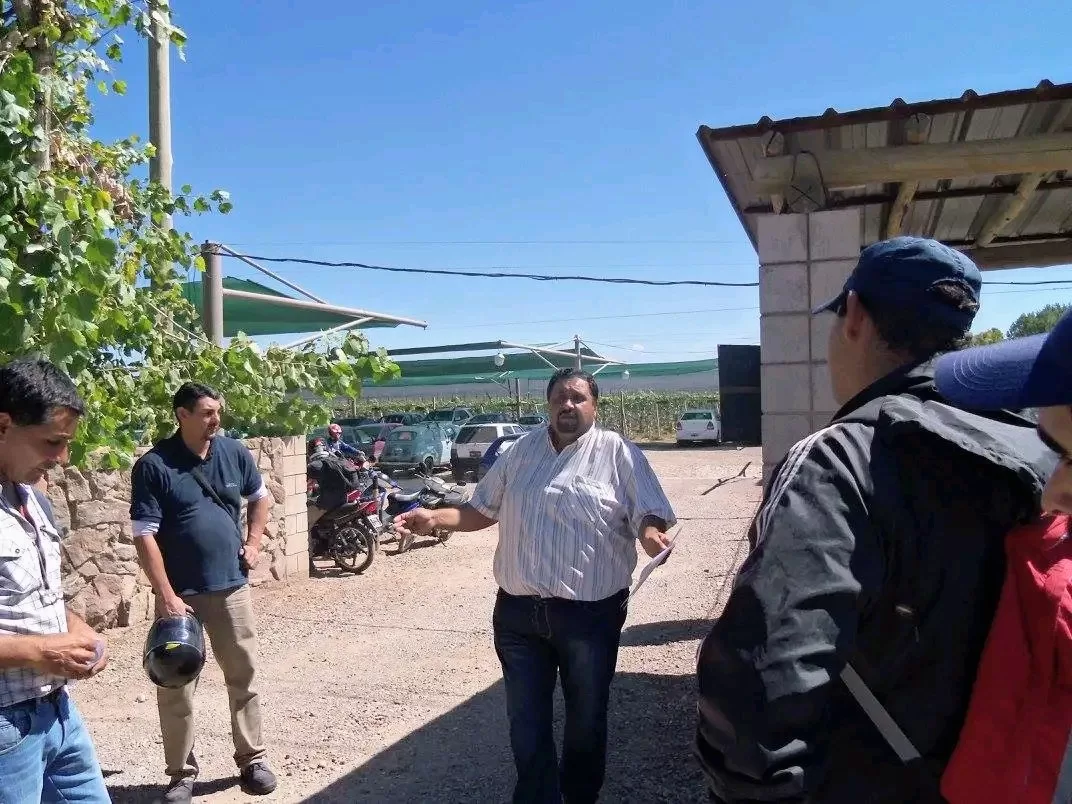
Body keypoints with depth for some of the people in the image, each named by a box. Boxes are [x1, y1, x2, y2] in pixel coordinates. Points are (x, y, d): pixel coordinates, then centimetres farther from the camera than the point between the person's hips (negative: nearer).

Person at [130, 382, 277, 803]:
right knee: (175, 688, 6)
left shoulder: (234, 452, 1)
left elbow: (260, 497, 19)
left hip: (231, 587, 3)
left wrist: (254, 543, 7)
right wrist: (166, 594, -18)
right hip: (181, 594, -3)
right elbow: (144, 535, -13)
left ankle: (252, 759, 26)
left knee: (244, 677, 11)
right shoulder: (153, 465, -12)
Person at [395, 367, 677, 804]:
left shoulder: (618, 452, -4)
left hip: (590, 613, -2)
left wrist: (651, 534, -31)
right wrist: (433, 518, 0)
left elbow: (648, 514, -7)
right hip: (518, 611, 3)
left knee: (586, 719, 17)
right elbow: (483, 509, 14)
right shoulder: (523, 450, 9)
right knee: (526, 721, 11)